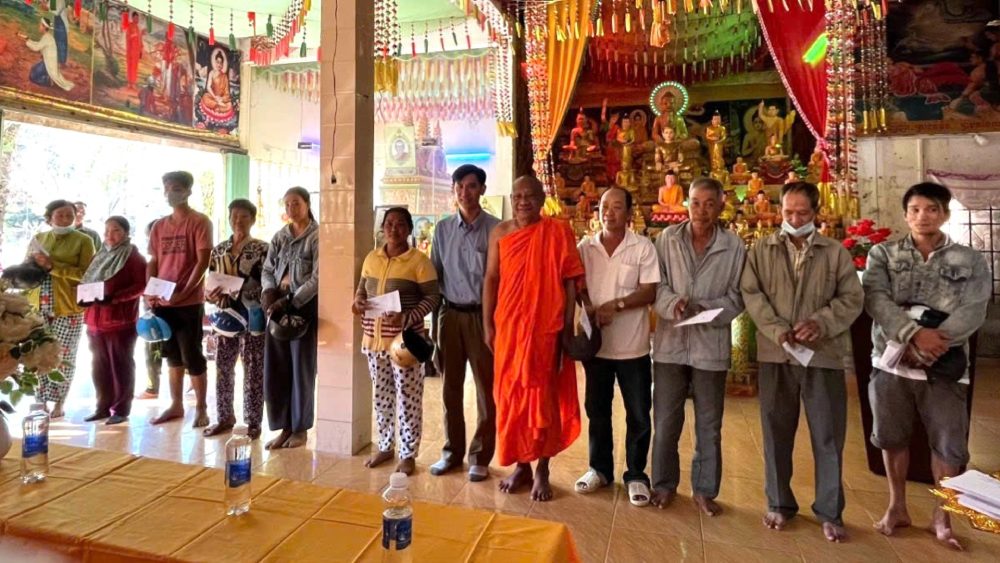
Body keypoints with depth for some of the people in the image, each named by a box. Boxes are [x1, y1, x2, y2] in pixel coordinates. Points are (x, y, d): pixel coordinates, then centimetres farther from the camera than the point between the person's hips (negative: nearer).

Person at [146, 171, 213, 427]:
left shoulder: (200, 222, -5)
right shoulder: (159, 226, 13)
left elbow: (203, 261, -11)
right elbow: (153, 263, 15)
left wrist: (184, 292, -18)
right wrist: (149, 293, 1)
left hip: (189, 302, -6)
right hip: (162, 302, 6)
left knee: (192, 356, -1)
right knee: (173, 356, 14)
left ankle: (201, 408, 9)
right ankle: (176, 405, 25)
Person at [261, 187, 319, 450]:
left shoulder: (318, 236, -6)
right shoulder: (279, 236, 13)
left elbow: (317, 279, -13)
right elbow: (267, 269, 12)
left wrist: (289, 302, -17)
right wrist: (268, 291, -8)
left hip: (305, 307, -5)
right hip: (278, 305, 6)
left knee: (301, 368, 3)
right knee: (275, 368, 6)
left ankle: (300, 428, 18)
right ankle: (285, 427, 20)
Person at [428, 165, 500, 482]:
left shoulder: (495, 228, -5)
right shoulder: (443, 229, 8)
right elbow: (434, 273, 9)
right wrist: (436, 309, 2)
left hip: (482, 315, -3)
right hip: (451, 314, 4)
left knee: (486, 390, 5)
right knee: (451, 388, 12)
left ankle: (480, 457, 19)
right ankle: (452, 452, 27)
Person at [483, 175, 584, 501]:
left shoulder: (558, 232, -2)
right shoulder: (500, 233, 7)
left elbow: (570, 281, -2)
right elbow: (491, 279, 7)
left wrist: (568, 326, -5)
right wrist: (488, 325, 4)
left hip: (546, 329, -3)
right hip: (508, 328, 3)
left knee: (543, 399, 5)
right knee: (510, 398, 10)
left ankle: (542, 470, 20)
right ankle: (521, 465, 27)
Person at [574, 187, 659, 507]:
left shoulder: (643, 247, -4)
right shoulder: (584, 248, 4)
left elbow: (650, 292, -9)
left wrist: (615, 305, -20)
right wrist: (591, 309, -14)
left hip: (632, 345, -2)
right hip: (596, 342, 3)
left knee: (638, 415, 7)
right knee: (597, 410, 14)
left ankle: (635, 475, 24)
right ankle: (600, 468, 31)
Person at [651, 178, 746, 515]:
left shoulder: (734, 246, 0)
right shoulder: (667, 238, 3)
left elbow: (737, 297, -1)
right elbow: (655, 284, -1)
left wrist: (705, 309, -18)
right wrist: (673, 304, -20)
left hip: (711, 345, 0)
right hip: (670, 342, 1)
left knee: (709, 424, 11)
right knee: (666, 420, 10)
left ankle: (704, 489, 28)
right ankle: (664, 484, 28)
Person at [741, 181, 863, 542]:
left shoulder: (836, 252, 6)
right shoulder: (761, 250, 6)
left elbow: (852, 299, 1)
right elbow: (751, 293, -2)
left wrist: (820, 324, -16)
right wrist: (777, 329, -16)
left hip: (823, 354, 0)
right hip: (775, 354, 1)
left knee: (828, 435, 6)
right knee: (776, 431, 10)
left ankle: (830, 512, 22)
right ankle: (779, 503, 26)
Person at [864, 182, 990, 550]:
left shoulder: (970, 262, 3)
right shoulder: (883, 254, 2)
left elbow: (973, 312, -9)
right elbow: (875, 300, -12)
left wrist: (933, 341, -22)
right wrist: (915, 333, -25)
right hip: (891, 362, 0)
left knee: (949, 444, 7)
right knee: (892, 437, 12)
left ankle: (941, 516, 28)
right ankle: (897, 507, 30)